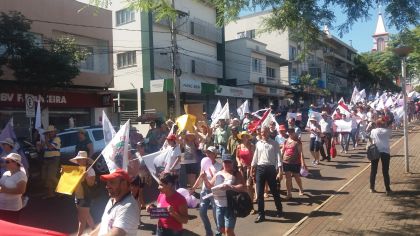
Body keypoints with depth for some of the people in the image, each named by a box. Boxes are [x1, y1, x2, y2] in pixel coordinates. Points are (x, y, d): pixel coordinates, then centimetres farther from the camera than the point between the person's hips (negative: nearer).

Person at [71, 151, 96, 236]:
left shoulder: (90, 170, -14)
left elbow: (91, 183, -18)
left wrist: (86, 176, -32)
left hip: (85, 197, -8)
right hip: (77, 196, 8)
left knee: (82, 218, -1)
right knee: (86, 216, 20)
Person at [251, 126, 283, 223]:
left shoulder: (274, 143, -1)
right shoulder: (258, 144, 9)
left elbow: (278, 155, -7)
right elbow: (255, 156, 13)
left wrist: (280, 168, -16)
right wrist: (252, 167, 11)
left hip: (270, 168, -3)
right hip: (260, 168, 3)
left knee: (274, 191, 10)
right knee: (259, 193, 2)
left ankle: (279, 210, 32)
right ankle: (261, 214, 11)